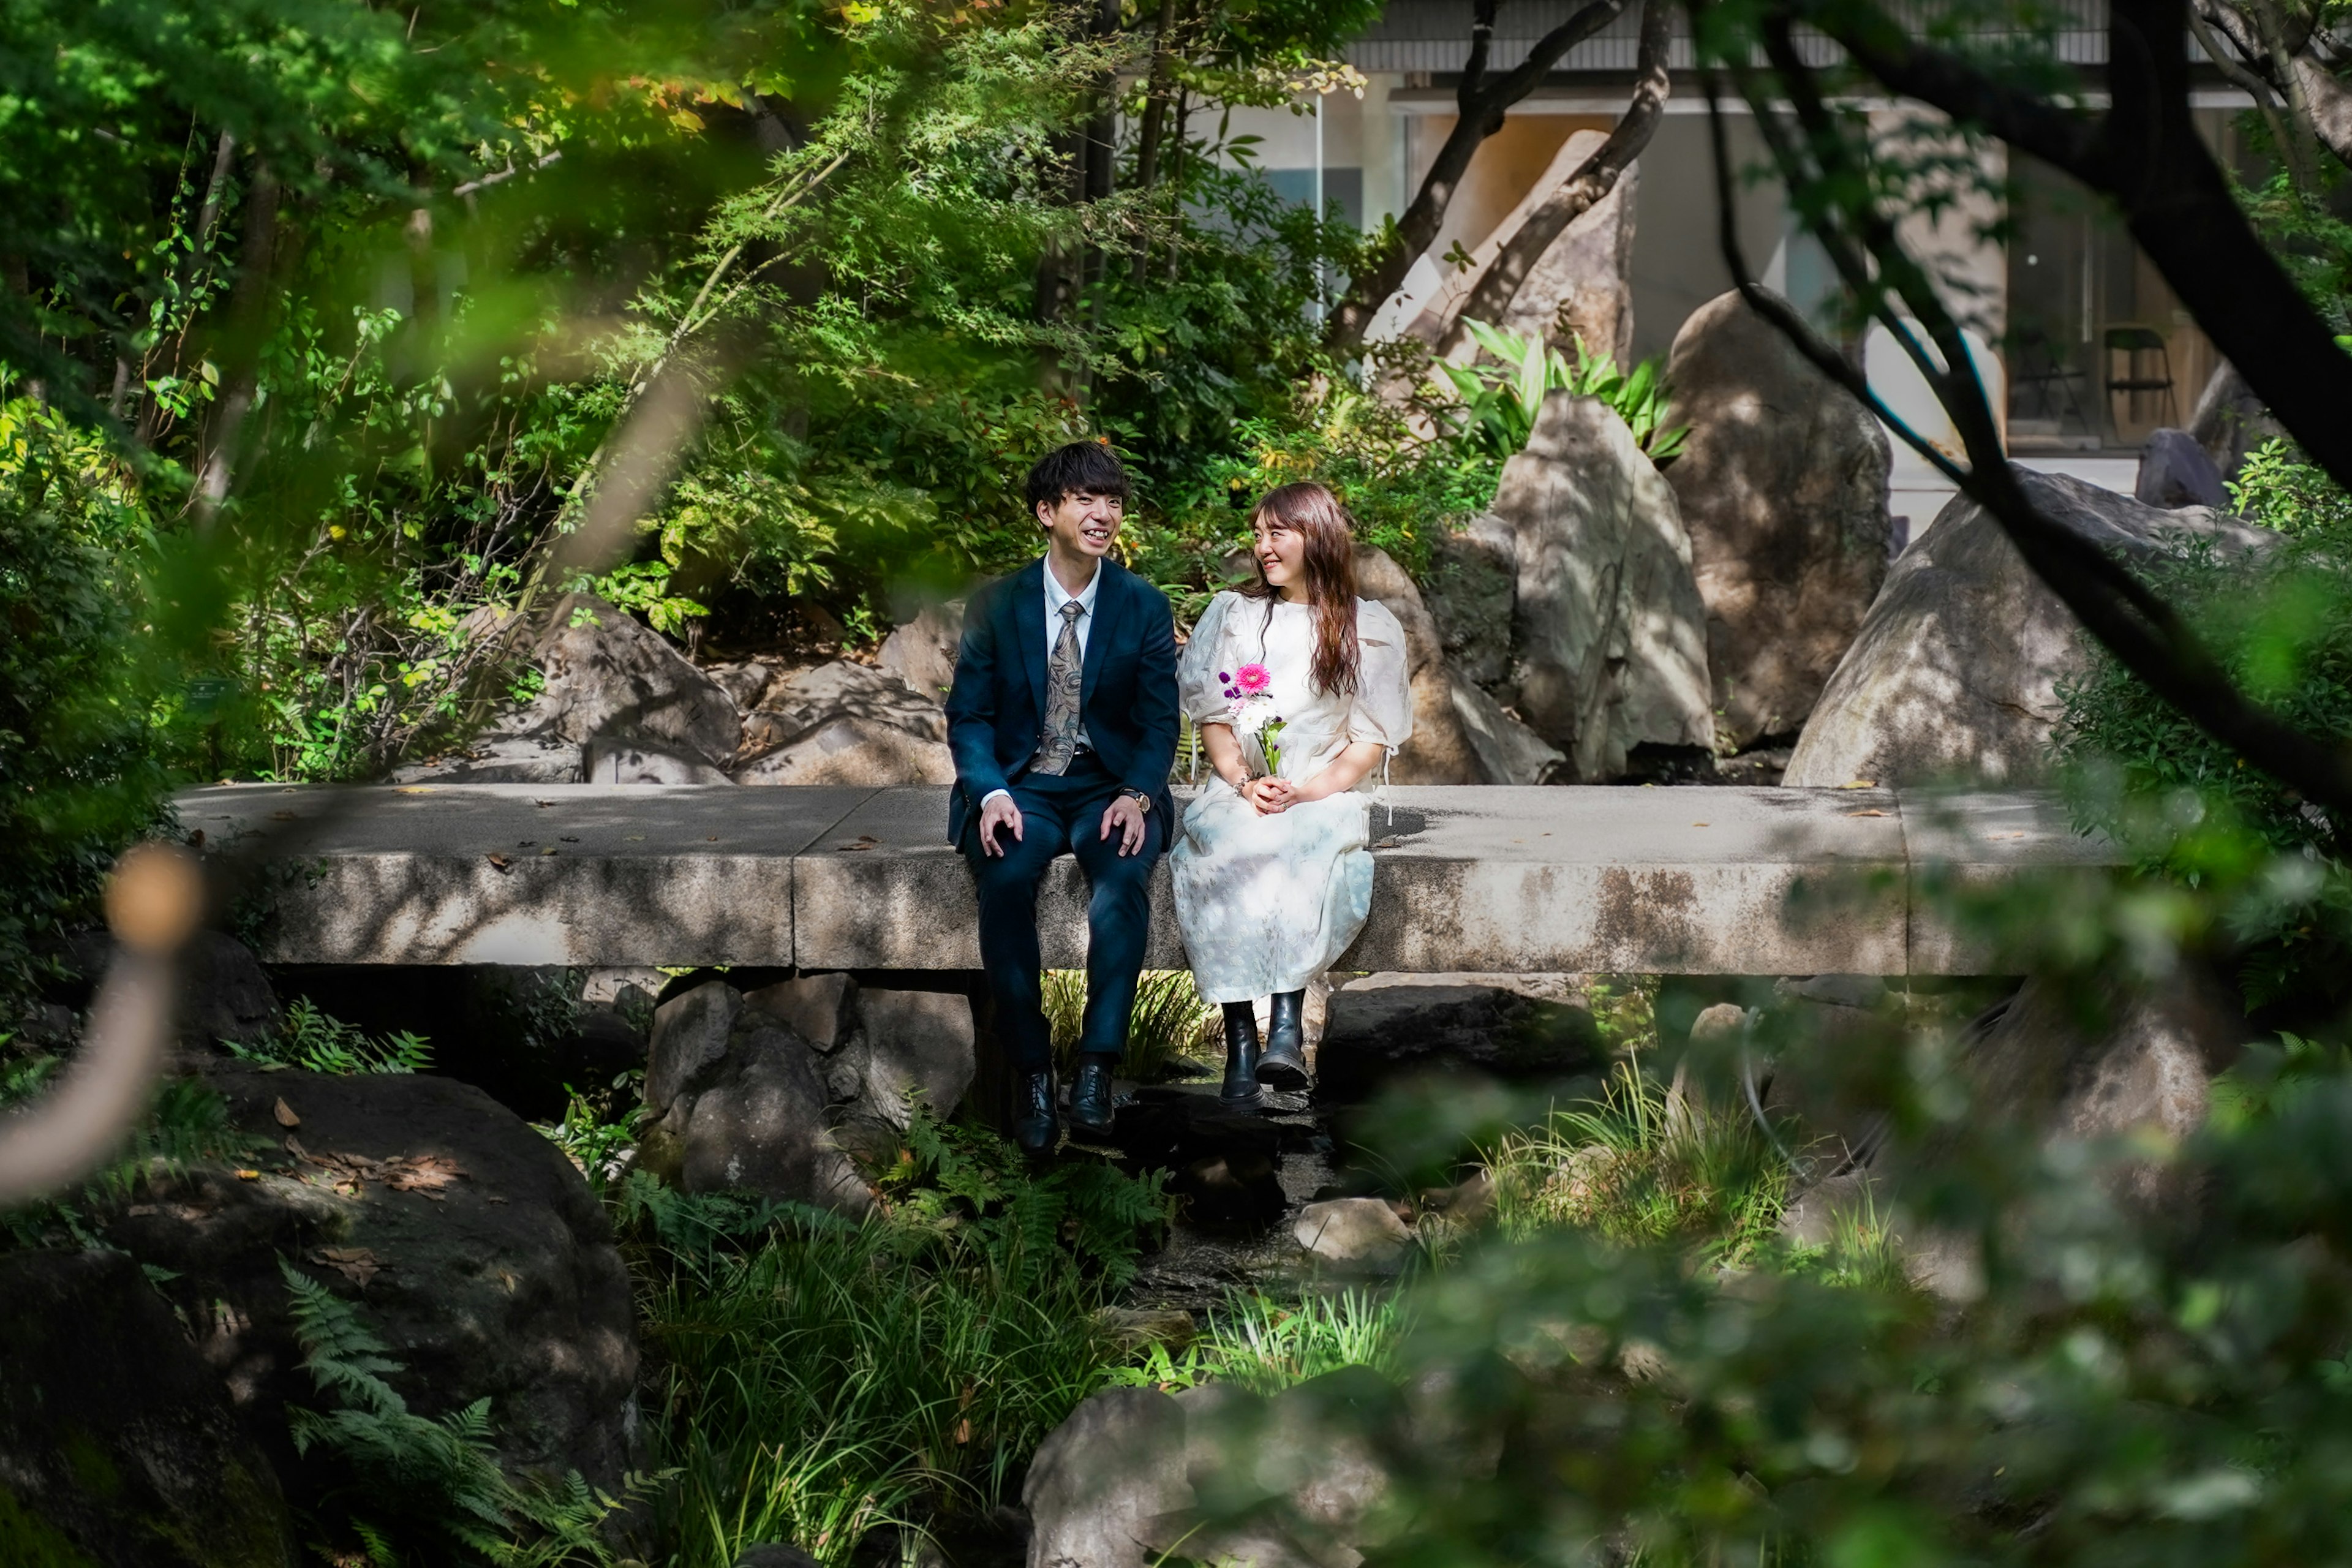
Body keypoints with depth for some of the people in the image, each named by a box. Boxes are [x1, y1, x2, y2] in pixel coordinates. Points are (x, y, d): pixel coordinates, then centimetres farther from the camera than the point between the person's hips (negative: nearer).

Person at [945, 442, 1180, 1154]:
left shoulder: (1145, 607, 5)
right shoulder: (996, 605, 4)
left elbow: (1160, 720, 2)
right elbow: (968, 714, 2)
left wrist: (1138, 795, -18)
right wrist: (992, 793, -17)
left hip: (1111, 787, 0)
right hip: (1020, 784, 0)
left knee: (1125, 874, -34)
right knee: (1005, 877, -33)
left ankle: (1098, 1064, -31)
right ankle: (1030, 1069, -27)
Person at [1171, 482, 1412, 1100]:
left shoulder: (1370, 630, 9)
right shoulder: (1231, 615, 16)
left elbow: (1371, 741, 4)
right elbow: (1213, 717, 12)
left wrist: (1305, 793, -13)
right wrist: (1244, 784, -8)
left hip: (1326, 794, -1)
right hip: (1240, 790, 1)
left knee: (1309, 844, -38)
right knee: (1226, 844, -35)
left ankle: (1287, 1023, -44)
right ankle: (1240, 1036, -40)